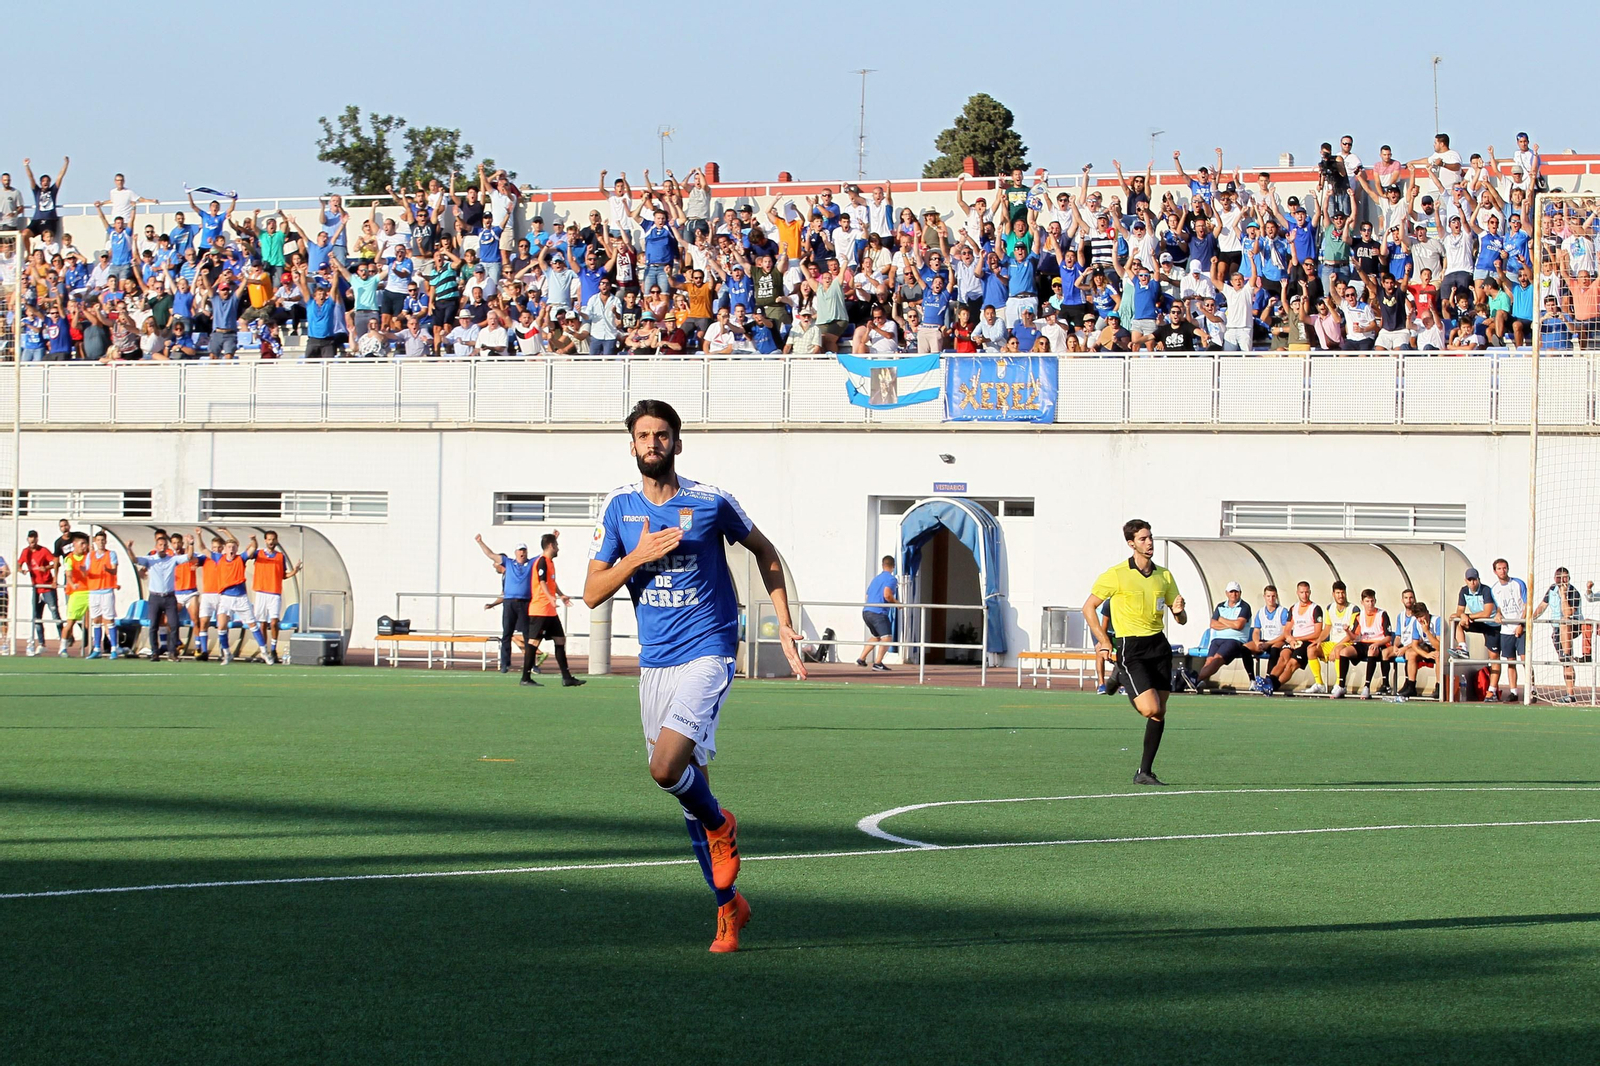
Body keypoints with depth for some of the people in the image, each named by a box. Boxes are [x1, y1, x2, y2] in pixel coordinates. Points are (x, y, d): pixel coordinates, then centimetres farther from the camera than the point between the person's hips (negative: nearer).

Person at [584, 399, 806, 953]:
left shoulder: (710, 502, -5)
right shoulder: (619, 507, 3)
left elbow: (765, 552, 12)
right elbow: (592, 593, 3)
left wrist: (784, 623, 8)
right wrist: (636, 557, -13)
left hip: (706, 653, -4)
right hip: (654, 662, 4)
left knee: (667, 768, -24)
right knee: (689, 784, 9)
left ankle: (720, 825, 10)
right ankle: (729, 906, 22)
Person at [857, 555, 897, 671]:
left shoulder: (875, 579, 22)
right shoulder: (891, 579, -3)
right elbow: (887, 595, -19)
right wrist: (896, 602, -1)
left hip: (866, 612, 8)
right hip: (878, 612, -8)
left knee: (876, 637, 26)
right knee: (886, 637, -11)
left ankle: (861, 659, 27)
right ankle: (878, 663, -25)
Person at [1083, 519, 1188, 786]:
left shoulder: (1164, 576, 10)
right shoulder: (1116, 575, -5)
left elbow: (1181, 620, 16)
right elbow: (1088, 607, 1)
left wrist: (1179, 611, -9)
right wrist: (1104, 641, -5)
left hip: (1159, 645, 5)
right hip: (1130, 648, -5)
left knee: (1160, 713, 0)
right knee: (1151, 709, -18)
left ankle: (1144, 772, 7)